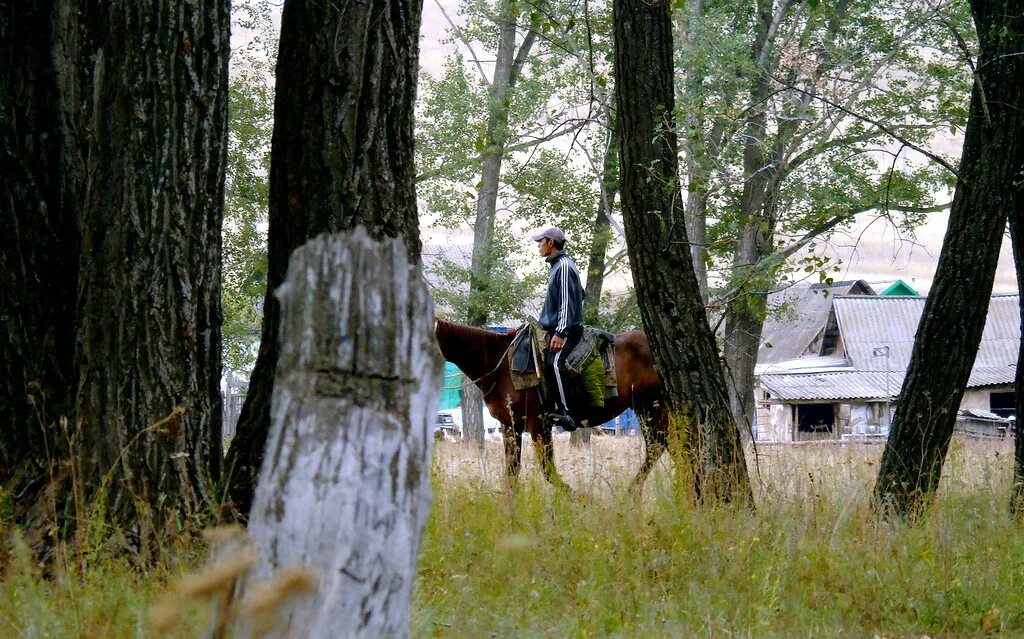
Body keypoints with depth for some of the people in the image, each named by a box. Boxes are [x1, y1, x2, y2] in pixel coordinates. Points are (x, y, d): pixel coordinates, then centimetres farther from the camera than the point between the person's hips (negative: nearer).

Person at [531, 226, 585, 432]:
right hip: (554, 327, 12)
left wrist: (560, 333, -26)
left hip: (566, 330, -12)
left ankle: (564, 412, -36)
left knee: (553, 363, -29)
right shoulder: (557, 264, 19)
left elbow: (567, 302, -19)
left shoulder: (563, 266, -12)